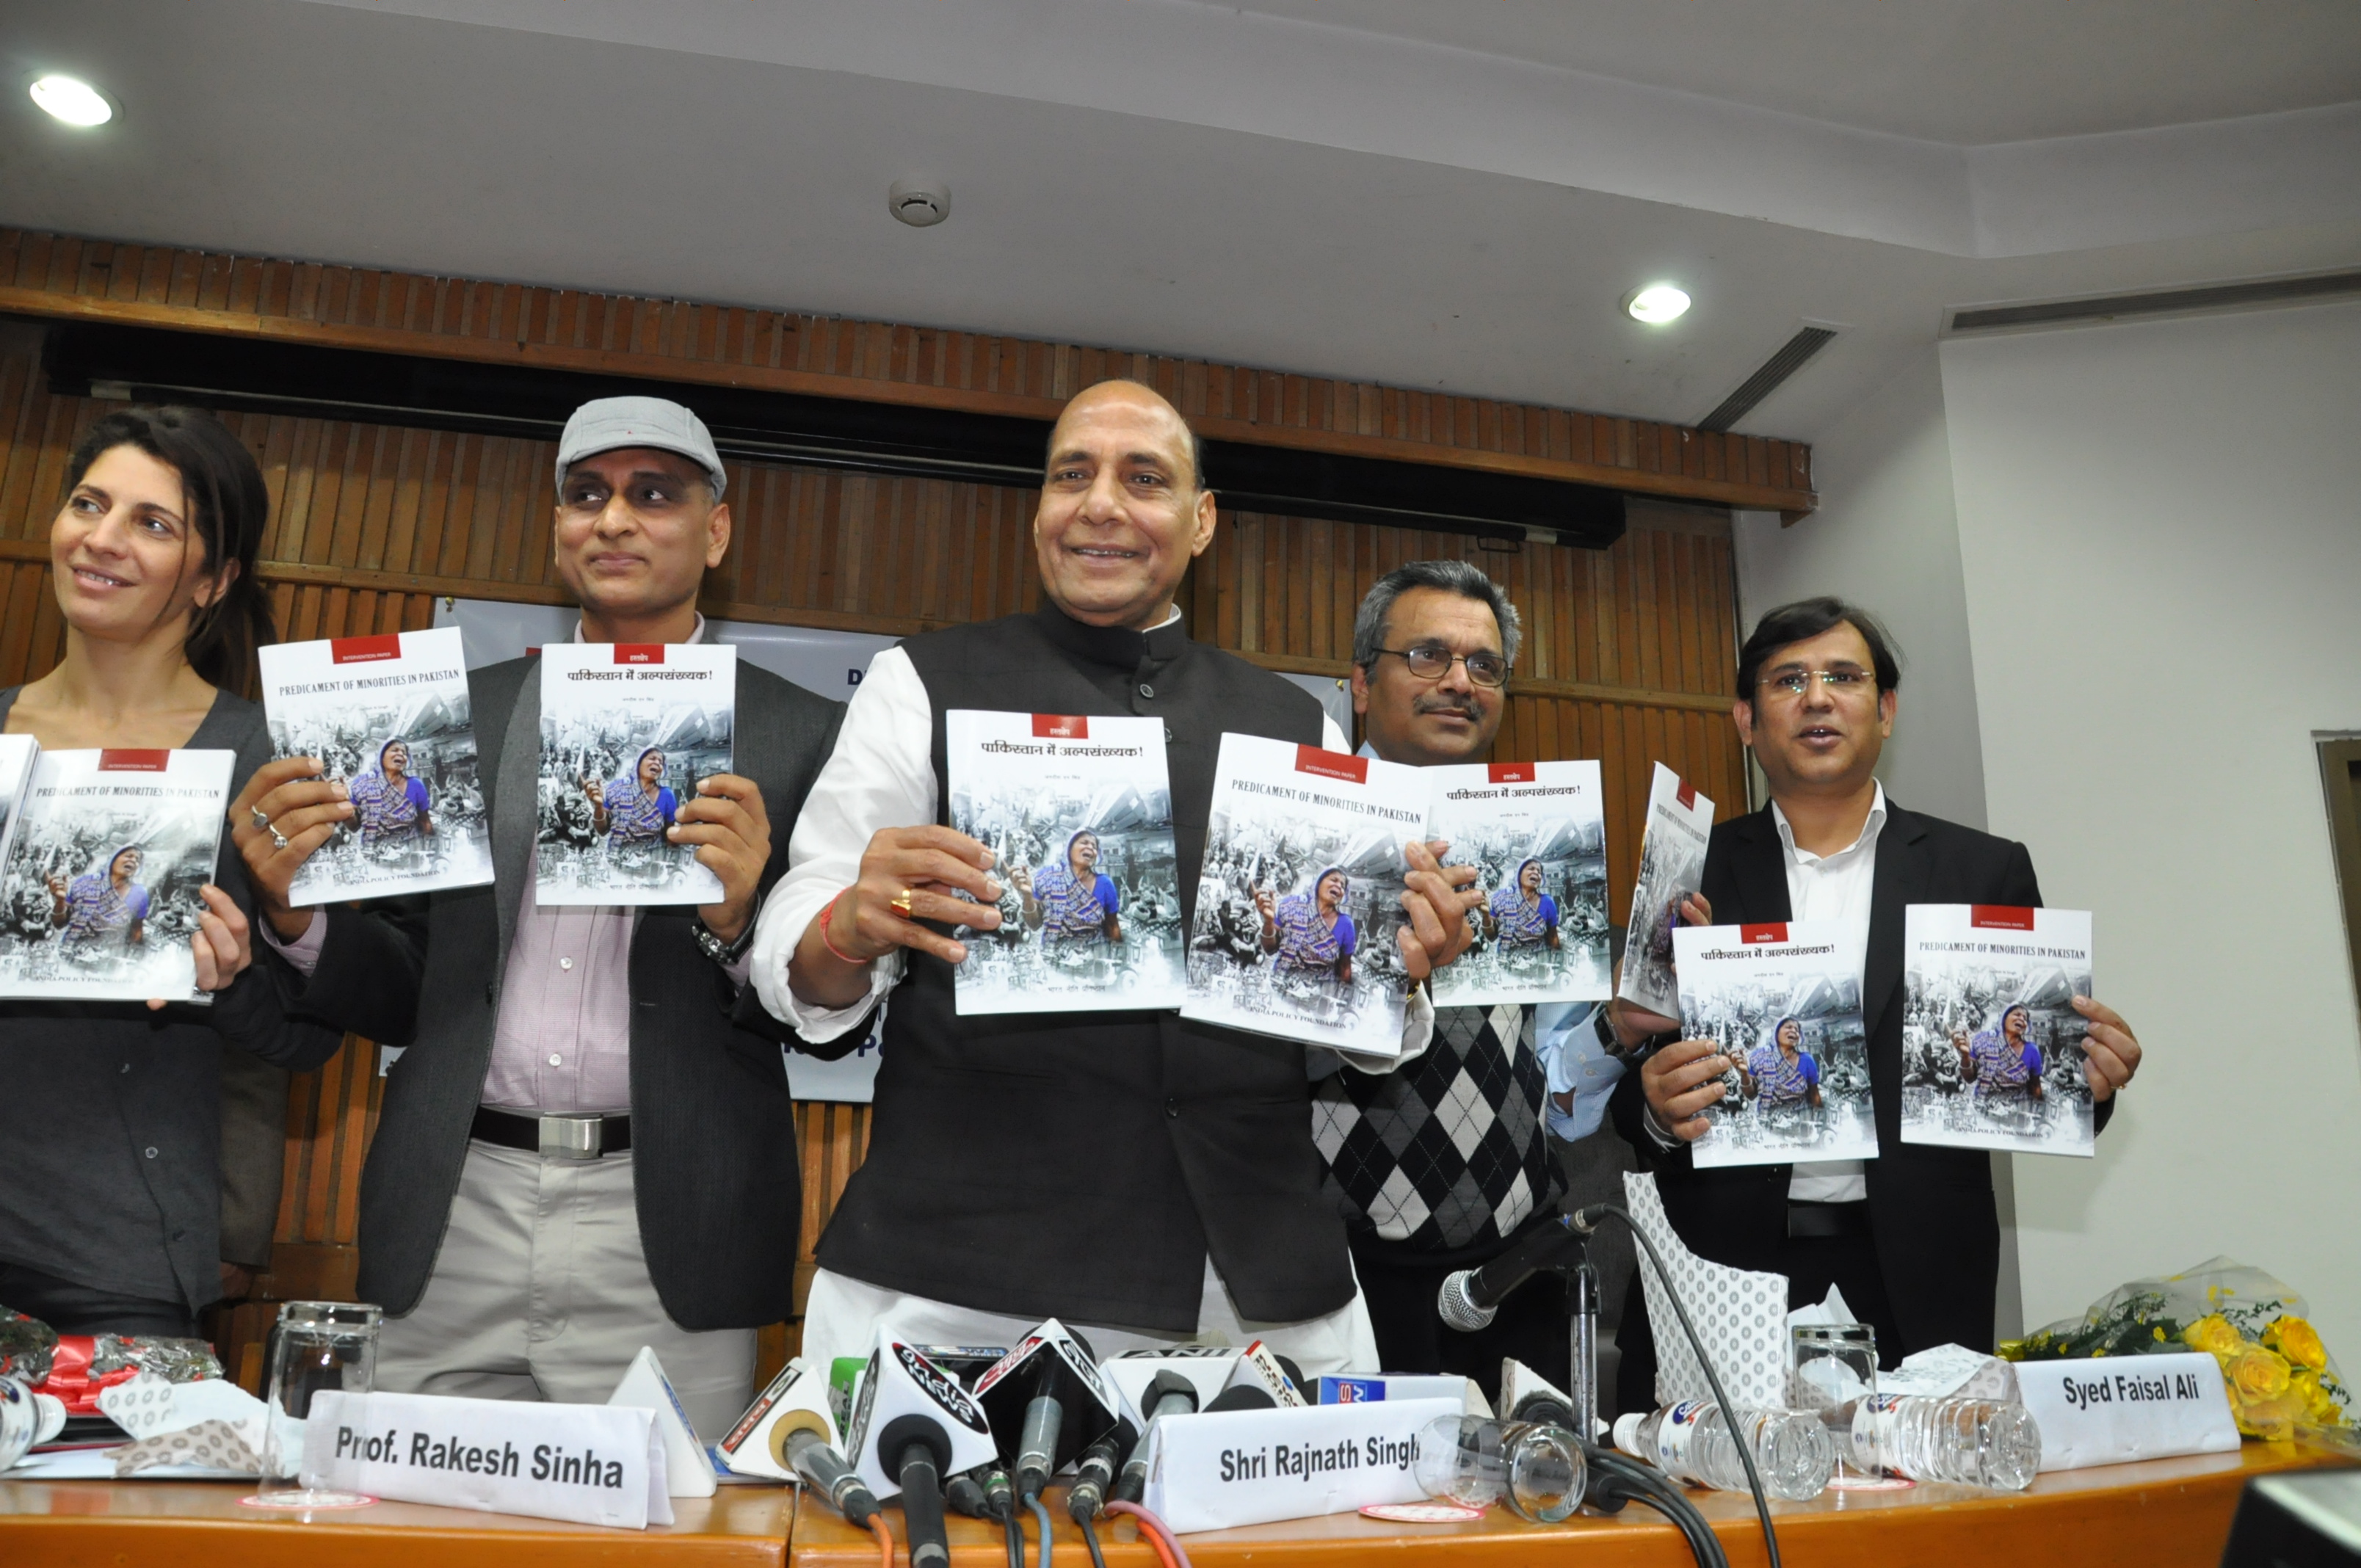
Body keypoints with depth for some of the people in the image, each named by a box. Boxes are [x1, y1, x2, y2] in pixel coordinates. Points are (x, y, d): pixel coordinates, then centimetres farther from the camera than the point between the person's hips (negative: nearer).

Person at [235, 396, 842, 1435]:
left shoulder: (798, 736, 0)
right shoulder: (462, 714, 10)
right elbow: (405, 991, 13)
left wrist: (736, 926, -19)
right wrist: (296, 908, -5)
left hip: (662, 1239, -2)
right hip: (452, 1221, 3)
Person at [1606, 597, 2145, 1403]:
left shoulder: (1984, 871, 7)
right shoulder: (1691, 875, 5)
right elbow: (1631, 1089, 6)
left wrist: (2088, 1081, -12)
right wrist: (1659, 1109, -15)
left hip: (1915, 1283, 1)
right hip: (1728, 1268, 0)